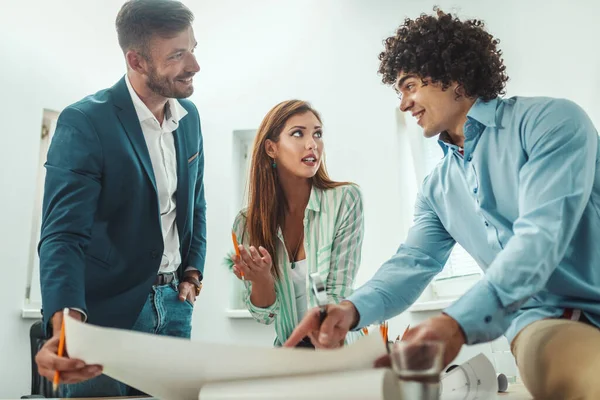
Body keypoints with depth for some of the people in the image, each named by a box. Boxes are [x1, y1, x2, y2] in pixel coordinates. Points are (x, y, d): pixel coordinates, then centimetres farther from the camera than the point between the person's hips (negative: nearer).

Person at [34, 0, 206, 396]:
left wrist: (193, 271, 5)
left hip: (173, 303, 6)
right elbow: (63, 234, -24)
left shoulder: (189, 115, 3)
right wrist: (65, 323, -40)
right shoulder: (84, 122, -18)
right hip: (108, 308, -5)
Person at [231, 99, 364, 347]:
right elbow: (265, 315, -2)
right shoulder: (247, 224, -4)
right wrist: (261, 278, -22)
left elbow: (337, 295, -13)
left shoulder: (345, 199, -10)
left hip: (340, 348, -1)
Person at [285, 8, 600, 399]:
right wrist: (353, 308, -13)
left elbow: (542, 235, -18)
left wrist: (457, 323, -30)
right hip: (545, 316, 4)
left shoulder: (551, 121, -6)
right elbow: (412, 263, 9)